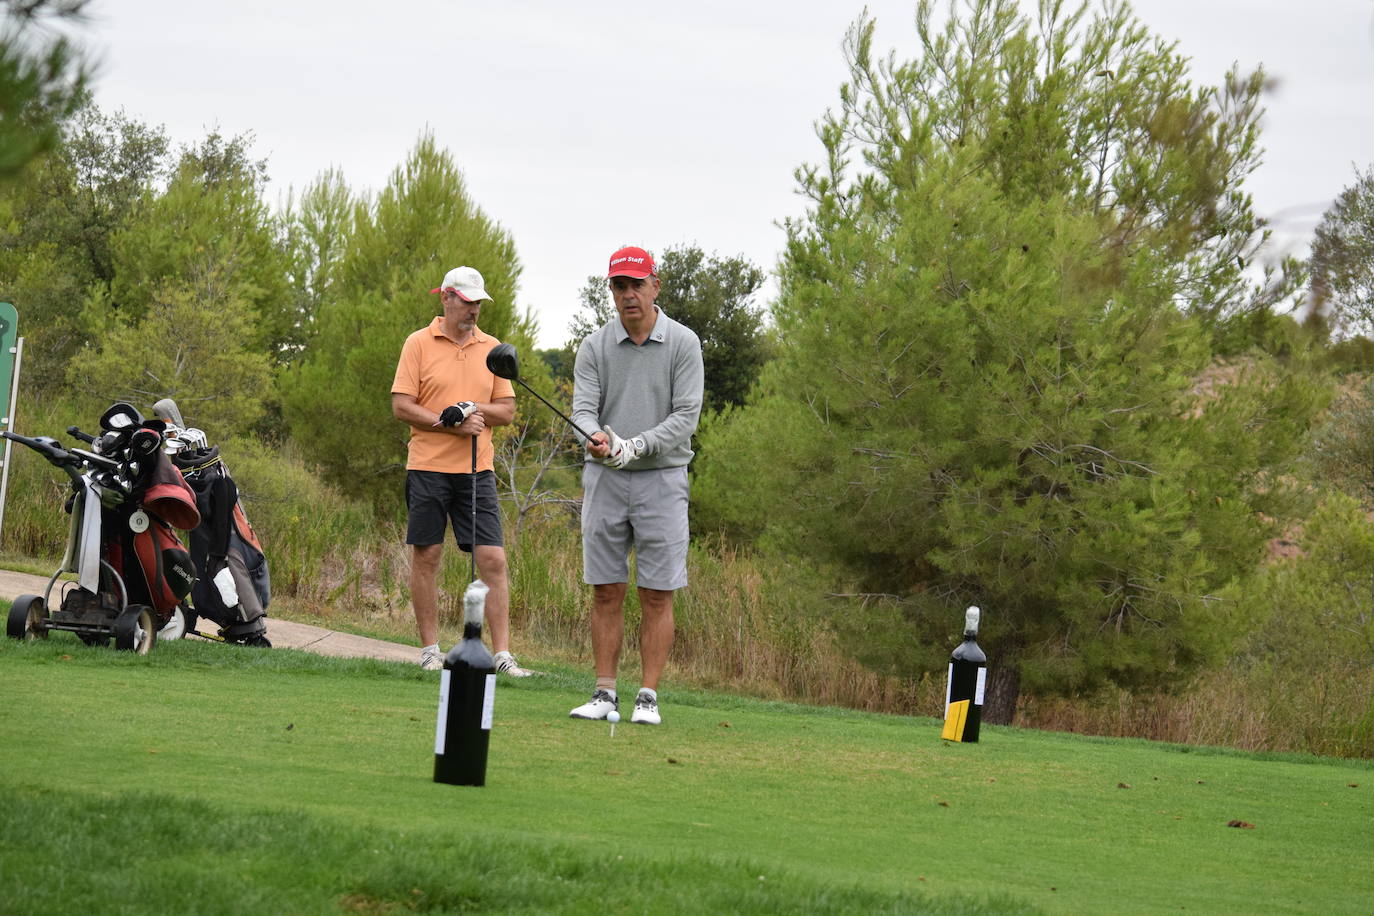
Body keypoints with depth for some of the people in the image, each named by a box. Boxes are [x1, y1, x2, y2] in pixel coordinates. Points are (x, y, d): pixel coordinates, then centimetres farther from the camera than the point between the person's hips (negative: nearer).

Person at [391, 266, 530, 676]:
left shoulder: (491, 348, 10)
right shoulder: (419, 343, 0)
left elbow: (507, 409, 10)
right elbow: (401, 406, -5)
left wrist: (473, 409, -10)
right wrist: (453, 425, -13)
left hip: (477, 470, 2)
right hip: (428, 468, -2)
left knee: (493, 560, -4)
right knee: (426, 556, 3)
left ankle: (502, 654, -4)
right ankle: (430, 649, 13)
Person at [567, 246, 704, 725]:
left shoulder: (683, 344, -2)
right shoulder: (595, 346, 4)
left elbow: (686, 416, -8)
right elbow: (583, 409, -5)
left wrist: (636, 446, -21)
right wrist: (596, 440, -28)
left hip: (661, 478, -2)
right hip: (604, 480, 2)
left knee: (657, 594, -2)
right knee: (606, 591, 3)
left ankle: (648, 697, 2)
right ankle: (605, 694, 7)